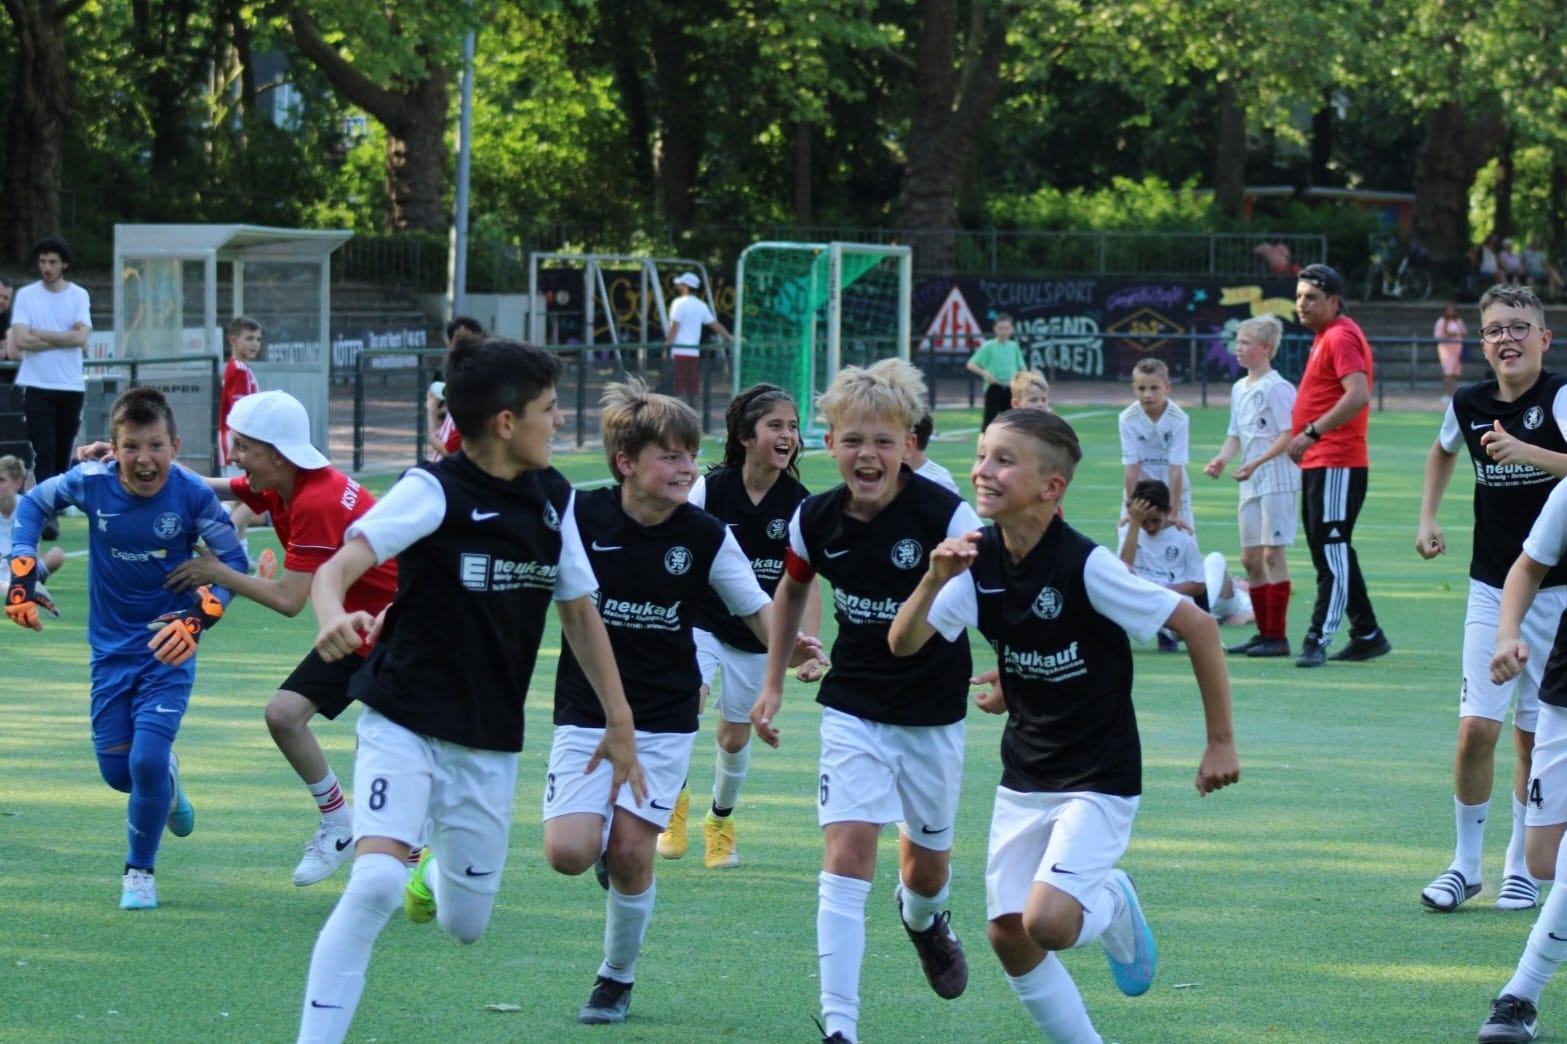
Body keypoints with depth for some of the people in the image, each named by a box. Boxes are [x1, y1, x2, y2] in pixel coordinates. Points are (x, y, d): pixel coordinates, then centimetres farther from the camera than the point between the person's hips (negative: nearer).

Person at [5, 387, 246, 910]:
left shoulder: (192, 494, -19)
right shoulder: (92, 482, -14)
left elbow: (234, 560, -9)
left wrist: (199, 618, -22)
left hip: (167, 649, -3)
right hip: (111, 647, 3)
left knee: (147, 759, -16)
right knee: (116, 770, 7)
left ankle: (141, 871, 8)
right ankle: (165, 781, 45)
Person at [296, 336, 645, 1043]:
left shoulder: (553, 498, 5)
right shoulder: (435, 491, -14)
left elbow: (579, 612, 16)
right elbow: (335, 568, -24)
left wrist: (620, 720, 15)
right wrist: (334, 618, -47)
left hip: (491, 742, 6)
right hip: (404, 722, -6)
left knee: (465, 926, 11)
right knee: (375, 884, -27)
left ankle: (436, 873, 48)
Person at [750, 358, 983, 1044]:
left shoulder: (946, 517, -19)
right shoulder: (815, 521, -8)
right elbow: (791, 591, 12)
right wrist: (772, 684, 13)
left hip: (933, 711, -1)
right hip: (854, 709, 1)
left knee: (927, 859, 16)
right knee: (847, 852, -14)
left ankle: (924, 919, 56)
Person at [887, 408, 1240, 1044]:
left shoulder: (1084, 566, -21)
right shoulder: (979, 563, -3)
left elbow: (1198, 626, -17)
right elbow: (902, 644, -6)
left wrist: (1220, 743, -13)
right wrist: (934, 580, -26)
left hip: (1099, 777, -6)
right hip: (1024, 777, 6)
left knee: (1046, 921, -21)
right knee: (1008, 936, 2)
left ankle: (1112, 909, 14)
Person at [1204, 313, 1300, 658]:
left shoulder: (1276, 388, -11)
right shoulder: (1239, 389, 15)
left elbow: (1288, 436, -16)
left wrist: (1256, 463, -22)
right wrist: (1222, 459, 0)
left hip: (1277, 478, -9)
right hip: (1251, 485, 9)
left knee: (1273, 553, -8)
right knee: (1250, 558, 9)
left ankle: (1278, 636, -6)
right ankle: (1264, 633, 16)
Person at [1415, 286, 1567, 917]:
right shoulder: (1468, 405, 1)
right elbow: (1444, 451, 25)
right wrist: (1428, 519, 14)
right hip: (1491, 587, 3)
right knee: (1476, 728, -7)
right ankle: (1465, 864, 7)